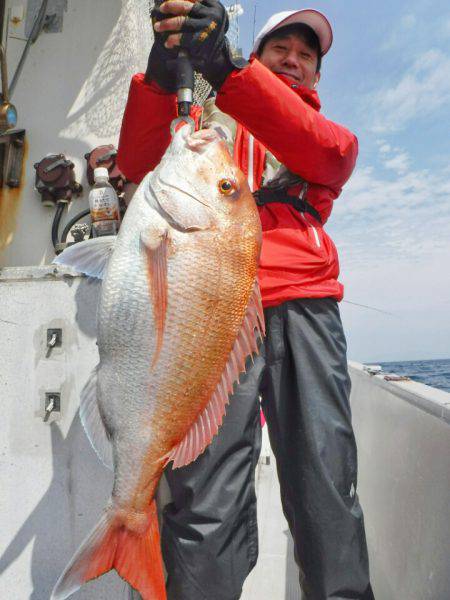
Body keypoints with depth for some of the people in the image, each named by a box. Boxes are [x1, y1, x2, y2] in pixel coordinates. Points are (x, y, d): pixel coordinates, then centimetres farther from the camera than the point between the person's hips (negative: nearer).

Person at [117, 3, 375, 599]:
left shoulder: (328, 130, 29)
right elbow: (140, 164, 9)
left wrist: (226, 69, -9)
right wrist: (161, 76, -9)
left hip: (305, 309, 2)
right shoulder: (210, 119, 27)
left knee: (328, 486, -4)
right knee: (208, 494, -9)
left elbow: (330, 153, 2)